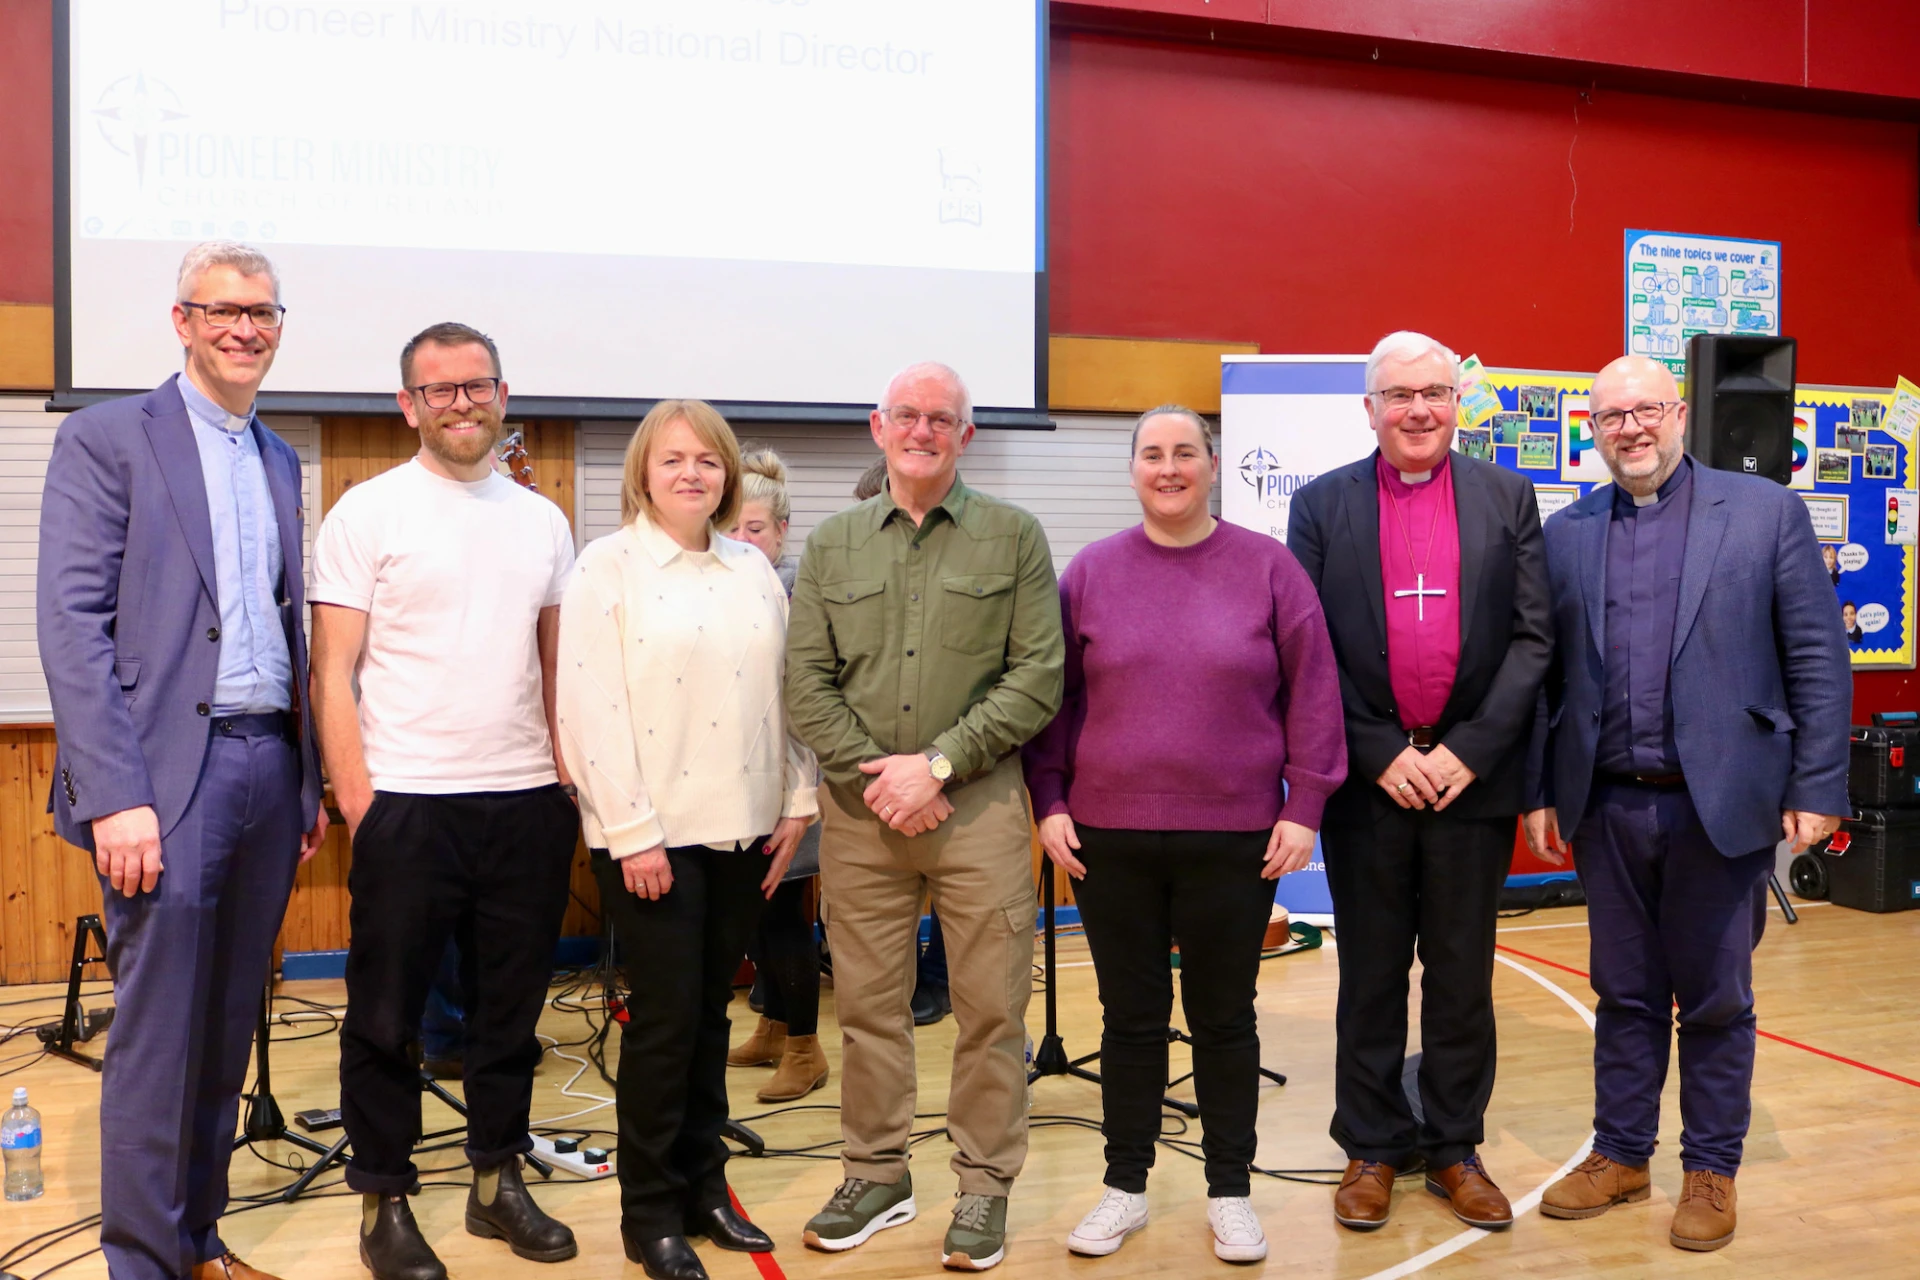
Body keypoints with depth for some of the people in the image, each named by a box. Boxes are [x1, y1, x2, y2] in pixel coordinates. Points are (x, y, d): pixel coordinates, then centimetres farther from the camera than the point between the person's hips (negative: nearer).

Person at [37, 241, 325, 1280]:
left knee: (226, 1033, 12)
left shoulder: (279, 460, 17)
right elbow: (72, 626, -9)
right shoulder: (106, 439, -2)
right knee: (157, 1039, -1)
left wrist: (308, 780, 13)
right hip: (167, 774, -6)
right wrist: (115, 796, -16)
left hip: (269, 766, 6)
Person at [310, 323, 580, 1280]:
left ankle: (497, 1181, 27)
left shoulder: (542, 520, 11)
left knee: (511, 1005, 12)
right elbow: (334, 672, -4)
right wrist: (356, 801, -10)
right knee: (386, 1014, 6)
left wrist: (570, 779, 5)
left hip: (528, 801, 4)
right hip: (406, 802, -4)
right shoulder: (368, 512, -1)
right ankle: (383, 1203, 20)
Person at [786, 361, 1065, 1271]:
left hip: (980, 804, -2)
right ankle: (876, 1177, 27)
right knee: (866, 1005, 10)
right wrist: (876, 779, -8)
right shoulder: (832, 545, 10)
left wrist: (937, 764, -11)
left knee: (991, 1009, 4)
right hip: (860, 811, 2)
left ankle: (984, 1187, 20)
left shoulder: (1014, 537, 3)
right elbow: (807, 683, 4)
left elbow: (1038, 677, -5)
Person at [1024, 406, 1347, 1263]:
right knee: (1131, 1016, 11)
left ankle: (1229, 1194, 26)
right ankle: (1124, 1189, 26)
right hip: (1111, 836, 1)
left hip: (1235, 838, -1)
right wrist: (1049, 803, 0)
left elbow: (1312, 694, 0)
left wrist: (1303, 808, -5)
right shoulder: (1091, 572, 5)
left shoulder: (1268, 567, 0)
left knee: (1225, 1016, 10)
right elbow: (1053, 694, 6)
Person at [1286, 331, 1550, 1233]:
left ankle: (1455, 1148, 24)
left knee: (1462, 976, 10)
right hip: (1368, 778, 0)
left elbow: (1531, 637, 0)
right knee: (1370, 975, 9)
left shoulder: (1506, 499, 5)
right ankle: (1372, 1148, 22)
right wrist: (1380, 755, -9)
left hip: (1472, 777, 1)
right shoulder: (1321, 505, 3)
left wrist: (1466, 752, -9)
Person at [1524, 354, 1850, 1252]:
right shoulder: (1565, 533, 6)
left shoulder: (1766, 511, -1)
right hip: (1608, 803, 2)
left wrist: (1816, 788, -7)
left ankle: (1710, 1170, 24)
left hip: (1723, 800, -2)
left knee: (1715, 1000, 9)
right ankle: (1621, 1155, 27)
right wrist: (1539, 791, 5)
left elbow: (1817, 658, -3)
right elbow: (1545, 673, 8)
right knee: (1625, 993, 14)